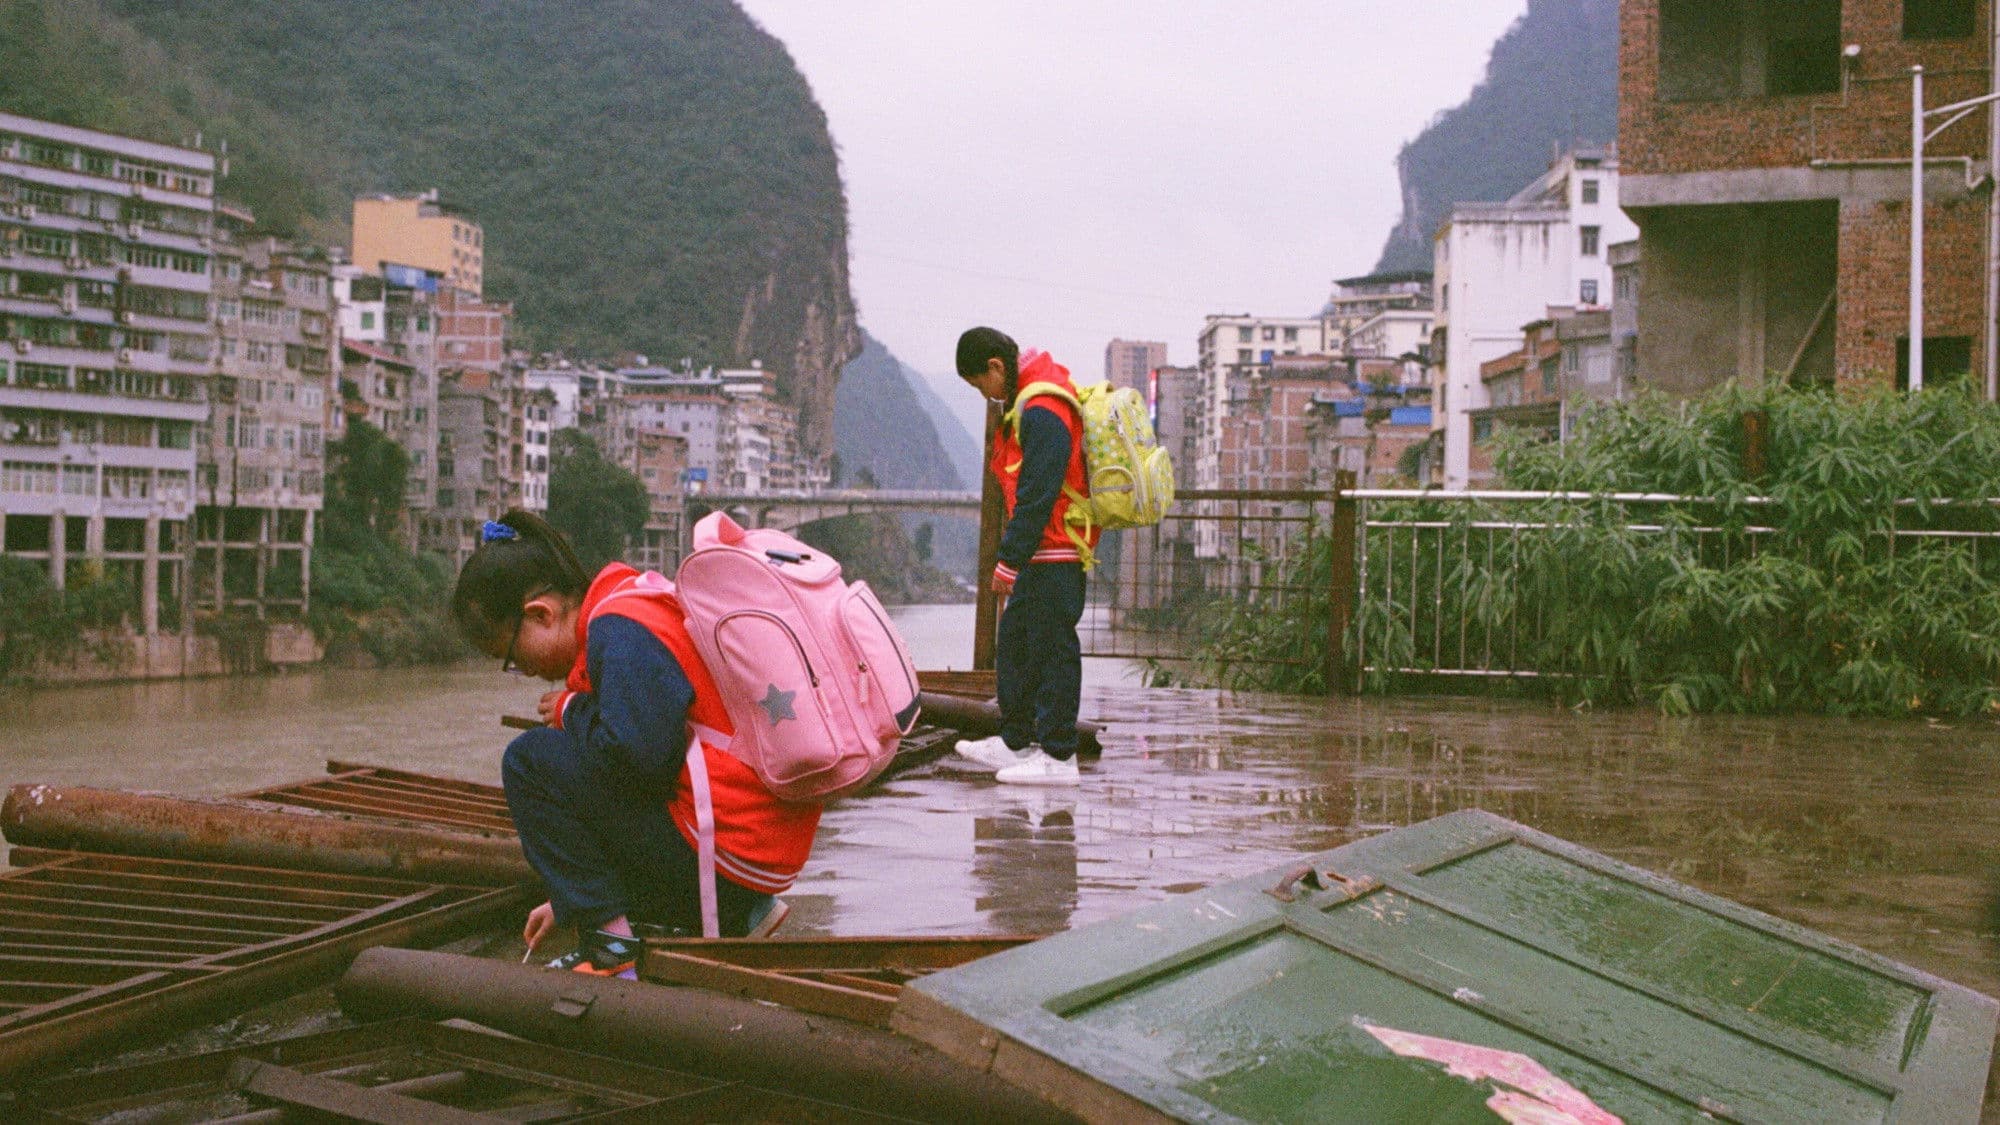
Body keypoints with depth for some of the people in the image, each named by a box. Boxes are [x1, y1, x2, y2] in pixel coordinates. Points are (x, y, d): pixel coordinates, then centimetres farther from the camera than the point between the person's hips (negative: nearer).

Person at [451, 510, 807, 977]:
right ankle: (732, 919, 17)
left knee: (529, 761, -5)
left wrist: (570, 710, -5)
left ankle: (608, 943, -6)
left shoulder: (621, 629, -13)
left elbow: (635, 753, -27)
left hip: (730, 856, -10)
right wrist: (574, 898, 29)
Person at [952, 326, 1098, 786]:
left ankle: (1057, 756, 0)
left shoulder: (1042, 412, -20)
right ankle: (1016, 743, 25)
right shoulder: (1026, 405, 14)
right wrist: (1013, 556, 19)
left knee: (1052, 647, -5)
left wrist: (1009, 559, -19)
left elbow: (1036, 495, -23)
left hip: (1056, 550, -11)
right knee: (1014, 638, 16)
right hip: (1043, 552, 11)